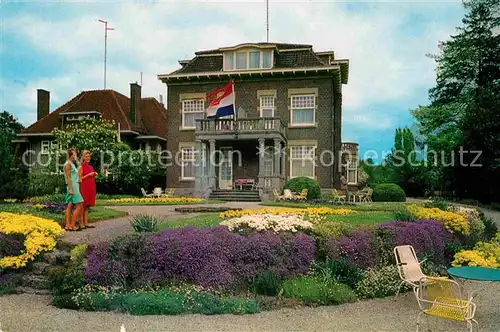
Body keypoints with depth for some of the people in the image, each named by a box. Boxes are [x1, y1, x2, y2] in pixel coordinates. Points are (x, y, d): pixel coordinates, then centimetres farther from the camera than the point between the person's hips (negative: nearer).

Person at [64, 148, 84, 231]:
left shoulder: (72, 164, 19)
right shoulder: (68, 164, -8)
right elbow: (68, 177, -14)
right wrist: (70, 189, -18)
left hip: (75, 187, 9)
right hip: (72, 187, -9)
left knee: (70, 206, 7)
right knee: (79, 206, -10)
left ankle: (68, 225, 8)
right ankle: (72, 225, -7)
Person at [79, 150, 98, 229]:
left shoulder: (91, 167, 17)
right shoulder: (81, 166, -4)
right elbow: (79, 178, -10)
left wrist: (95, 175, 6)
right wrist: (88, 175, -15)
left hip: (91, 187, 7)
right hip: (84, 187, -7)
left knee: (87, 206, 9)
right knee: (83, 205, -6)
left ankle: (86, 223, 12)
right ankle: (81, 223, -3)